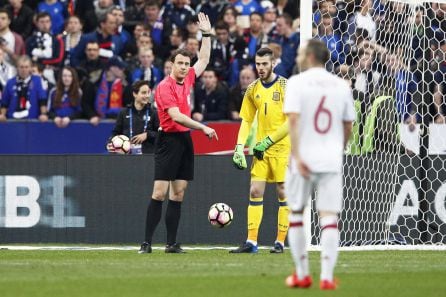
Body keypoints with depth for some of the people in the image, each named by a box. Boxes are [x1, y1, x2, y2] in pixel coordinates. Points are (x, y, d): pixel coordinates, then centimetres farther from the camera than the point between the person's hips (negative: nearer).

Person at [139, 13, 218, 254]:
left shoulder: (187, 79, 10)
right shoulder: (165, 87, -12)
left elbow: (204, 60, 26)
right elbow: (176, 116, -20)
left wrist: (206, 34, 20)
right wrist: (203, 128, -19)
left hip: (185, 140, 7)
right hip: (169, 140, -7)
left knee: (178, 194, 5)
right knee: (159, 192, -10)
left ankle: (172, 243, 6)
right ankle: (147, 242, -8)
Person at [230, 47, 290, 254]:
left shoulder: (286, 87, -7)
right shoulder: (253, 89, 7)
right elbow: (246, 120, 11)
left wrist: (268, 140, -14)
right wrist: (239, 147, -1)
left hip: (282, 147, -4)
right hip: (261, 149, 4)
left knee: (283, 193, -1)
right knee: (255, 191, -2)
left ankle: (280, 242, 6)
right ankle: (251, 242, -1)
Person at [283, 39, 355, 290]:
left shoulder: (297, 82, -3)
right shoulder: (342, 86, 8)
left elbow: (293, 120, -14)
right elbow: (348, 126, 13)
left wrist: (297, 156, -17)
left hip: (304, 159, -2)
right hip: (332, 161, 2)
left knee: (296, 213, 14)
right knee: (330, 217, -2)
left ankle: (302, 274, 17)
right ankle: (327, 276, -12)